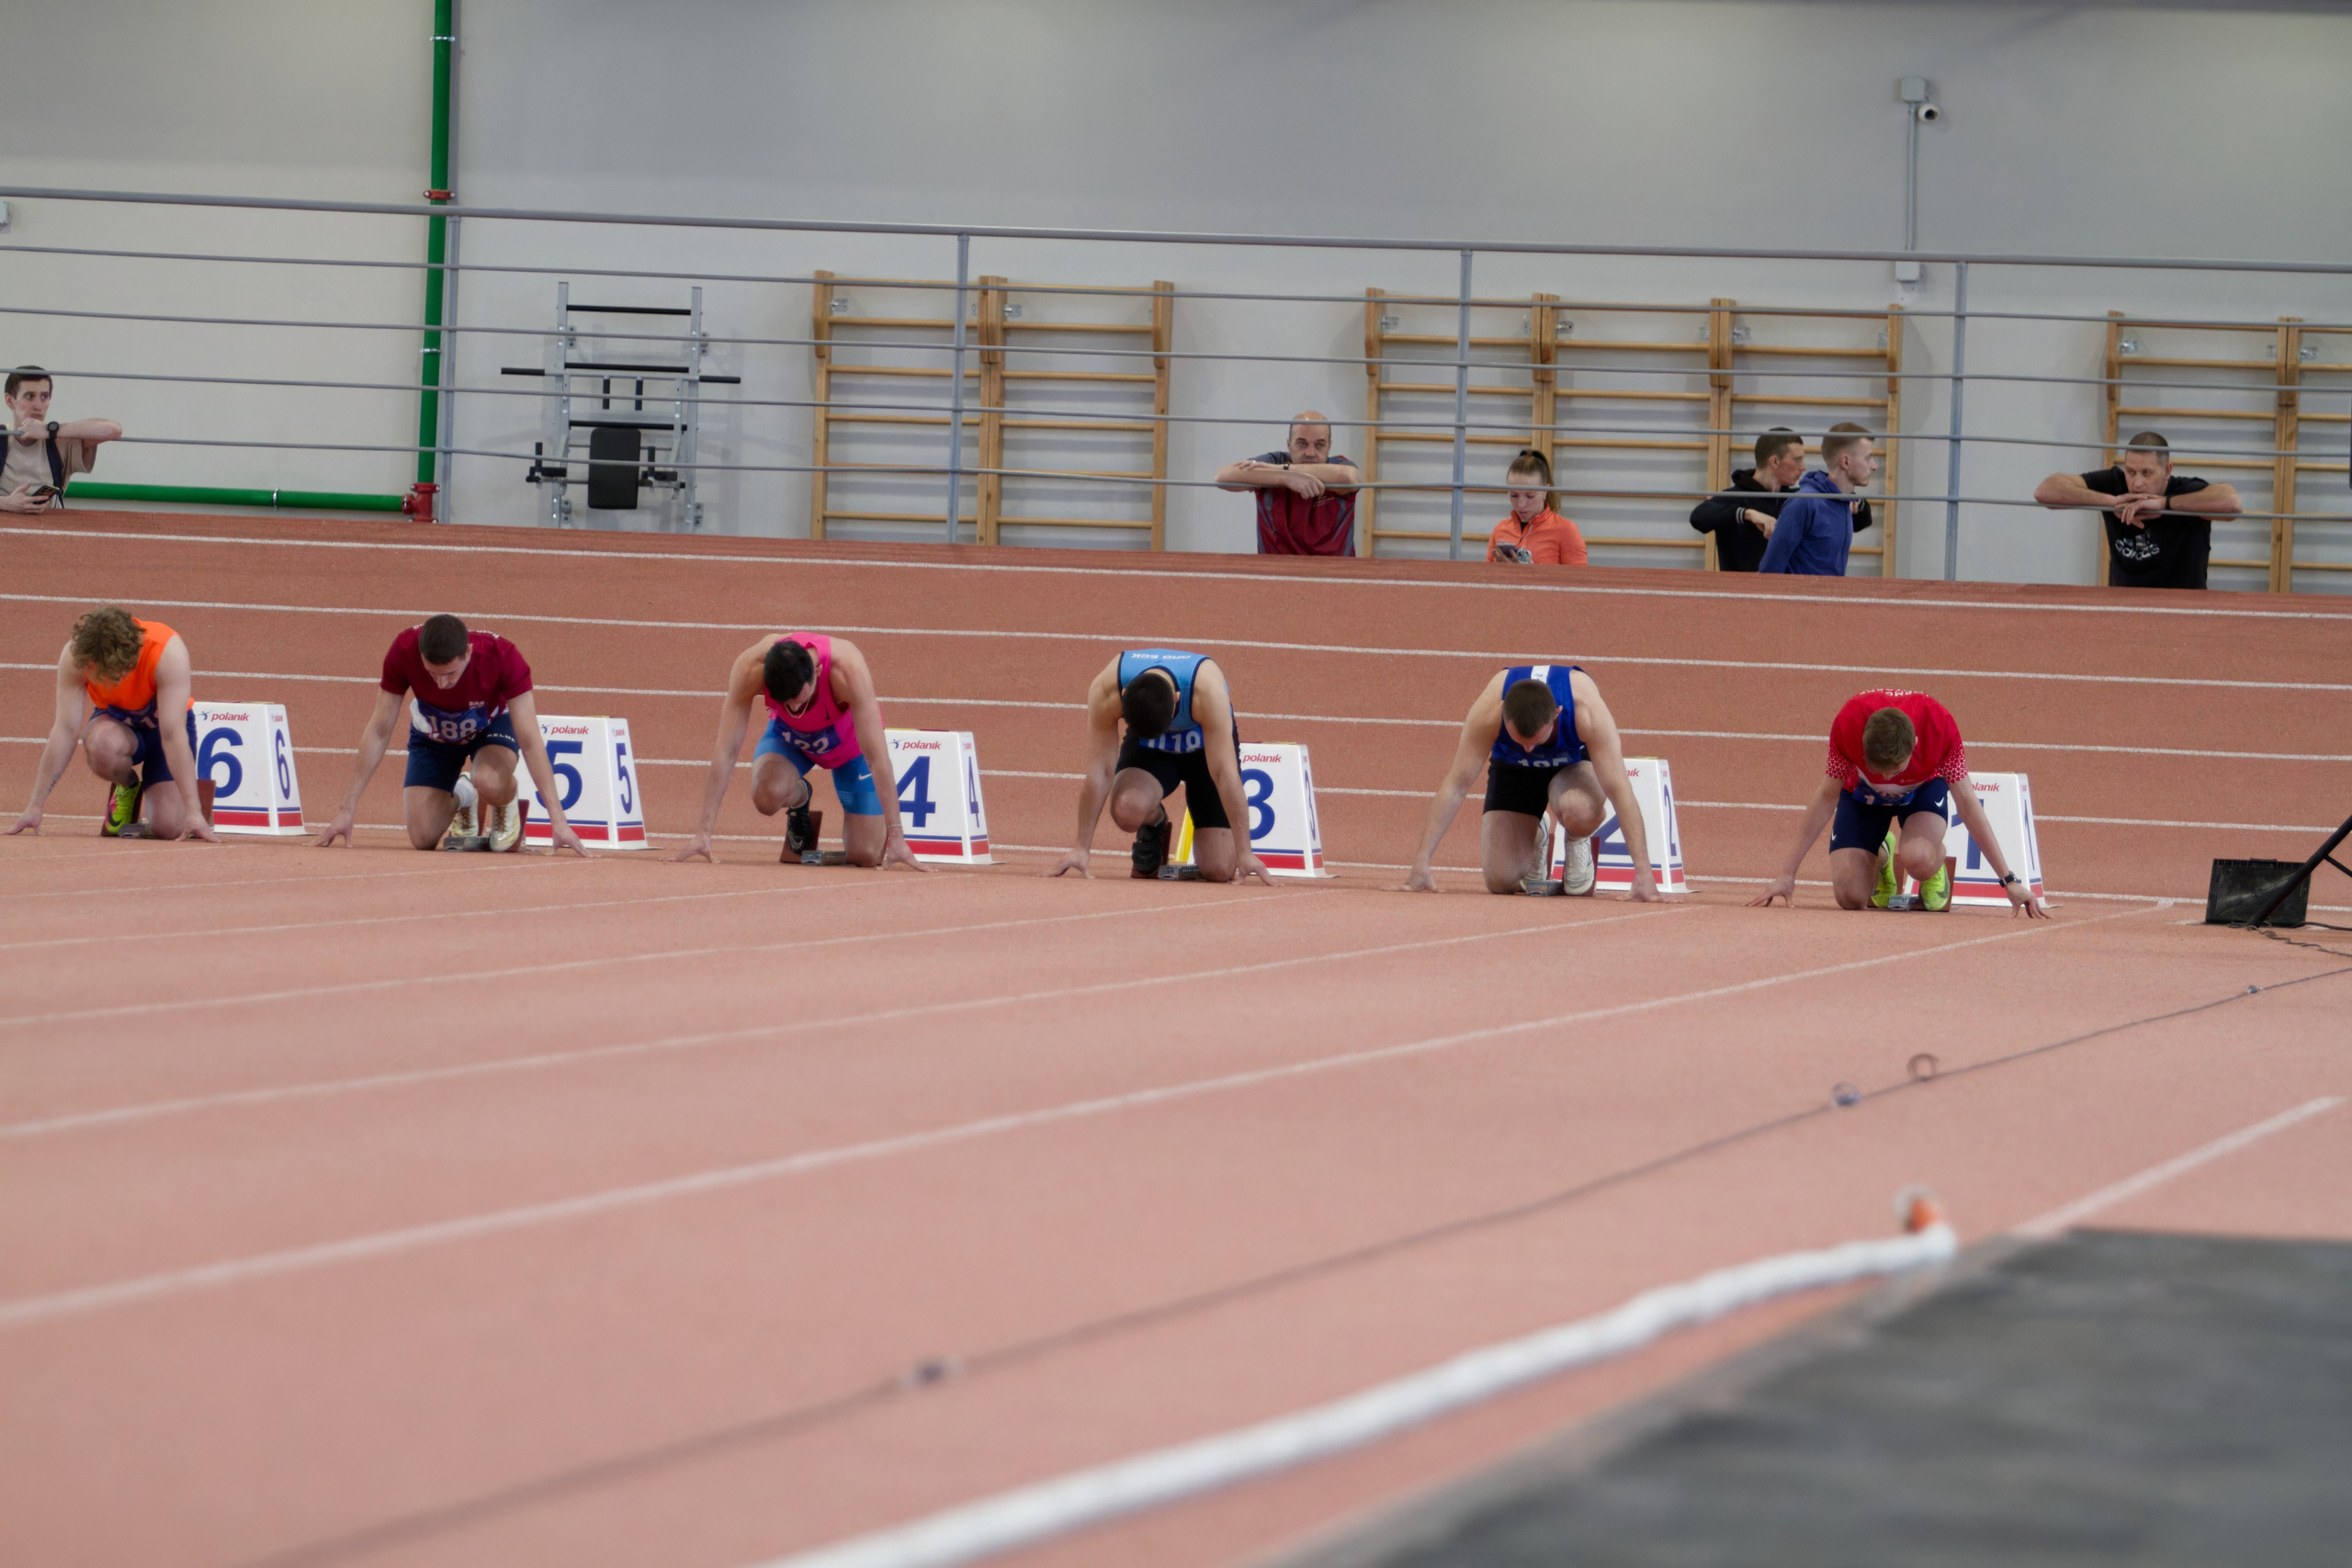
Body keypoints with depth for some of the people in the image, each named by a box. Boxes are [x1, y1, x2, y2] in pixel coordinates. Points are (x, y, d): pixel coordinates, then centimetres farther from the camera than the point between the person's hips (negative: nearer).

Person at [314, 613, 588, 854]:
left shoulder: (503, 656, -37)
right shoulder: (404, 651, -33)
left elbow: (530, 742, -33)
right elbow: (378, 732, -23)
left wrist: (557, 821, -37)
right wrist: (347, 811, -23)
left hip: (491, 726, -2)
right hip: (432, 735, 2)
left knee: (490, 783, -36)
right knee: (423, 838, -12)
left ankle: (506, 804, 2)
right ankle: (459, 800, 22)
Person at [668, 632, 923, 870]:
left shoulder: (849, 671, -41)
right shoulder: (750, 668, -37)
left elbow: (877, 757, -39)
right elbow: (727, 750, -33)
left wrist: (896, 838, -41)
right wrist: (704, 833, -36)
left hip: (849, 741, -1)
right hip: (788, 734, 1)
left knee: (866, 856, -10)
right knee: (766, 795, -33)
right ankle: (799, 796, 6)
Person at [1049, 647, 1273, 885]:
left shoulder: (1208, 689, -39)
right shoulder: (1106, 690, -34)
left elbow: (1225, 773, -38)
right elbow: (1099, 771, -29)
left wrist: (1244, 852, -38)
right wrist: (1081, 848, -28)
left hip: (1206, 747, -1)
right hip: (1146, 748, 1)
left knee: (1219, 871, -14)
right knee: (1126, 811, -34)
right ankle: (1154, 822, 3)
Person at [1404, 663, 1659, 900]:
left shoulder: (1588, 710, -39)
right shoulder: (1488, 711, -37)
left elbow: (1619, 789, -39)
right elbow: (1456, 785, -31)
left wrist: (1642, 871, -45)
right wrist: (1421, 862, -35)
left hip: (1575, 765, -1)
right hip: (1513, 769, 1)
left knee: (1579, 813, -38)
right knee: (1500, 882, -15)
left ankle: (1578, 842, 0)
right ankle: (1532, 842, 21)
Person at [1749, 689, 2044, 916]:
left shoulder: (1939, 724, -37)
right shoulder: (1848, 724, -35)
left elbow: (1966, 803, -24)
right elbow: (1826, 798, -20)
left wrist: (2009, 880, -22)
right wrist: (1787, 875, -17)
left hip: (1923, 787, -1)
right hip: (1863, 793, 1)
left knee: (1918, 860, -35)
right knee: (1850, 897, -17)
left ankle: (1936, 863, 4)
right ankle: (1880, 858, 18)